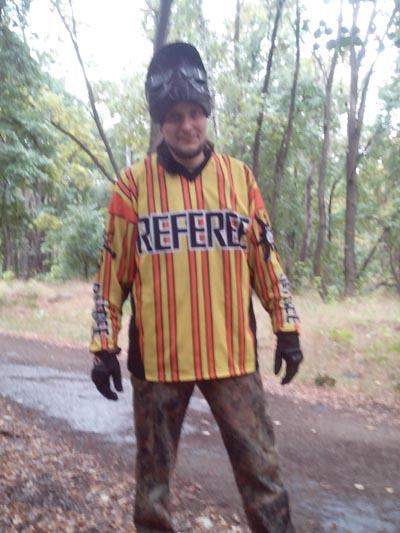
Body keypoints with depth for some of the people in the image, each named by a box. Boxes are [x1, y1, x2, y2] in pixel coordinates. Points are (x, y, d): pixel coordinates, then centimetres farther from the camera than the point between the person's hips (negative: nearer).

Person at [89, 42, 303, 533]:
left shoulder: (240, 177, 3)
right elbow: (112, 270, 2)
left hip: (232, 352, 1)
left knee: (261, 469, 9)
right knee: (153, 472, 16)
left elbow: (266, 259, 7)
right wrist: (104, 345, 1)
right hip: (156, 354, 0)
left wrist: (287, 329, 6)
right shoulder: (134, 183, -1)